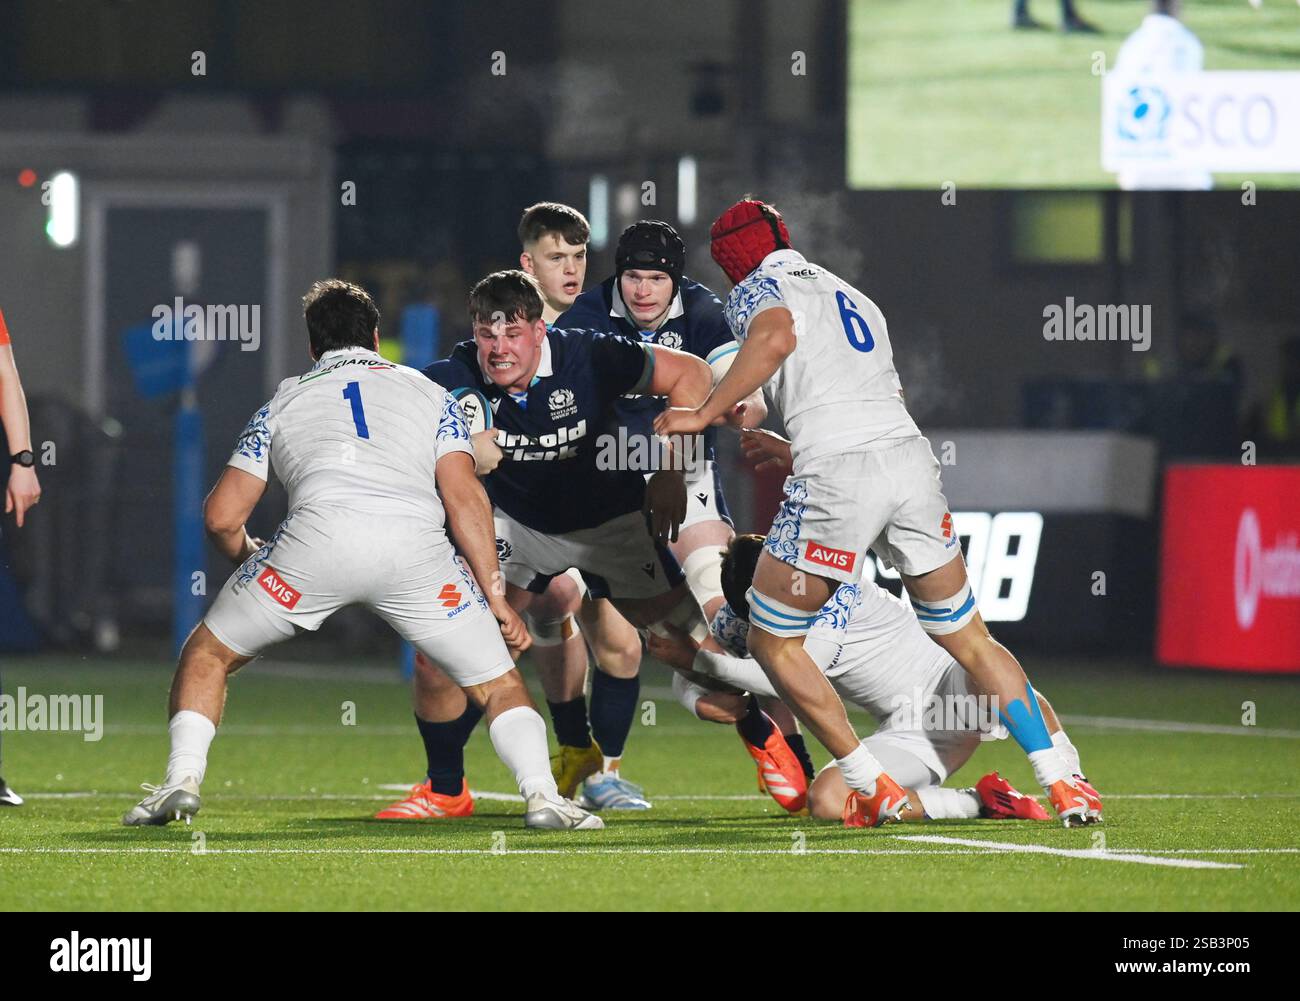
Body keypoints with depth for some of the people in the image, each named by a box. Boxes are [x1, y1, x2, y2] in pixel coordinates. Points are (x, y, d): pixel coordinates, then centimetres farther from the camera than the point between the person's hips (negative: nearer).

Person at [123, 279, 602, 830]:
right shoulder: (431, 393, 28)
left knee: (208, 654, 20)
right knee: (498, 682, 13)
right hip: (416, 545, 0)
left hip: (317, 537, 0)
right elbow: (464, 498, 12)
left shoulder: (283, 401, 29)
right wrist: (495, 596, 12)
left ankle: (182, 780, 6)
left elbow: (222, 517, 22)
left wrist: (248, 561, 44)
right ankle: (542, 795, -8)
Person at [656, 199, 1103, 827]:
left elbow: (776, 336, -14)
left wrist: (704, 415, -9)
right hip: (911, 454, 6)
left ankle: (874, 788, 5)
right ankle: (1060, 781, 9)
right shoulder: (856, 300, 31)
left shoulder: (755, 293, 10)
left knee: (774, 642, 11)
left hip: (837, 472, -6)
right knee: (969, 640, 17)